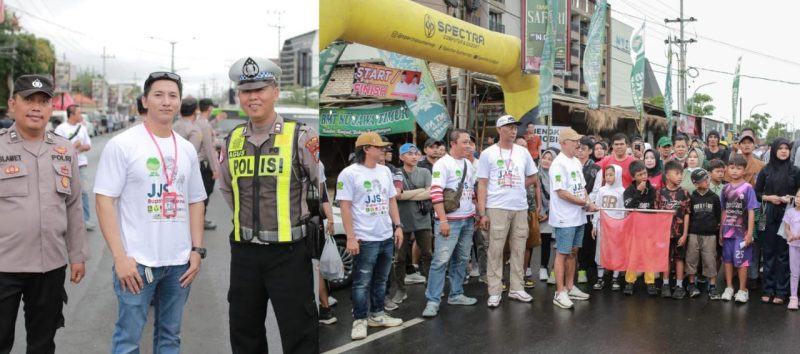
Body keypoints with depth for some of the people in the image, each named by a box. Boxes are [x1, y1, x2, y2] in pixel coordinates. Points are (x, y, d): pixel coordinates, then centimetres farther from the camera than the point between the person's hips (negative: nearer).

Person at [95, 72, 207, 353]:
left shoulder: (187, 149, 10)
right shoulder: (121, 145, -6)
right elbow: (105, 201, -9)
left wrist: (197, 250, 6)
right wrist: (120, 257, -15)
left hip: (180, 262, 5)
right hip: (137, 261, -4)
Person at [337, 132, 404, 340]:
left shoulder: (385, 171, 10)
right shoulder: (349, 173, -10)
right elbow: (345, 207, -12)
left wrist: (398, 226, 9)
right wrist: (351, 237, -16)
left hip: (387, 237, 6)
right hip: (365, 239, -6)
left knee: (381, 280, 15)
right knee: (362, 282, 2)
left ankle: (377, 315, 28)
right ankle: (359, 321, 12)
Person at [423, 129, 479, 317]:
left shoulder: (468, 164, 13)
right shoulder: (442, 164, -10)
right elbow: (436, 193, -17)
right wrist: (443, 220, -21)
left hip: (468, 220, 7)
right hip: (449, 220, -7)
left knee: (461, 259, 12)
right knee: (442, 260, -8)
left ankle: (456, 295, 23)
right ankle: (433, 301, -4)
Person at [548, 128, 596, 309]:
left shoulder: (576, 162, 12)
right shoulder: (559, 164, -15)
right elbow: (562, 193, -20)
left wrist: (588, 203, -1)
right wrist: (586, 204, -14)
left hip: (579, 217, 8)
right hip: (565, 218, -8)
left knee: (573, 252, 14)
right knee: (562, 253, -2)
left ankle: (570, 287, 24)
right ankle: (560, 292, 3)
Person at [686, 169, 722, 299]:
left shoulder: (714, 197, 4)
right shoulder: (691, 198, 1)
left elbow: (718, 216, 9)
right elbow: (687, 216, 3)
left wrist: (718, 231, 6)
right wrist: (686, 233, 0)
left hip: (709, 235, 0)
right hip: (693, 234, 0)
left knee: (710, 261, 1)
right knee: (692, 259, 5)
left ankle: (712, 287, 10)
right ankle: (692, 285, 18)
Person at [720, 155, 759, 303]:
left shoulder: (748, 188, -7)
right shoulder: (726, 188, 6)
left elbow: (751, 212, -8)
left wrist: (750, 232, -11)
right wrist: (721, 230, 10)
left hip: (742, 231, -4)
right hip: (728, 230, 4)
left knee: (741, 260, 1)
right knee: (727, 259, 10)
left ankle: (742, 290, 12)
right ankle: (729, 288, 21)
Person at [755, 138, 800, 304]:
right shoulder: (765, 171, 5)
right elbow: (756, 193, 8)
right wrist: (769, 198, -9)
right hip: (769, 215, 1)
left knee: (783, 253, 1)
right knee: (768, 252, 4)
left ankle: (781, 291, 6)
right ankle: (767, 289, 10)